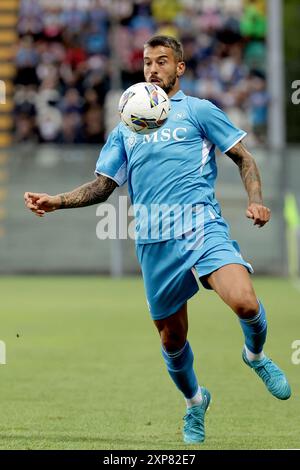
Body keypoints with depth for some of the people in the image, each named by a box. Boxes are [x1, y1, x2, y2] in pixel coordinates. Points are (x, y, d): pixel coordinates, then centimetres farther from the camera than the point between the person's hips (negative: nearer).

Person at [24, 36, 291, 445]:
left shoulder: (197, 110, 9)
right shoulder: (126, 128, 19)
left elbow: (244, 158, 8)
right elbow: (103, 185, 19)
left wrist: (256, 201, -9)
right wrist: (56, 201, 3)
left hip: (201, 226, -4)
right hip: (154, 242, 4)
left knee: (245, 303, -27)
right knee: (172, 340, 7)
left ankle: (256, 356, 6)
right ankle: (195, 402, 36)